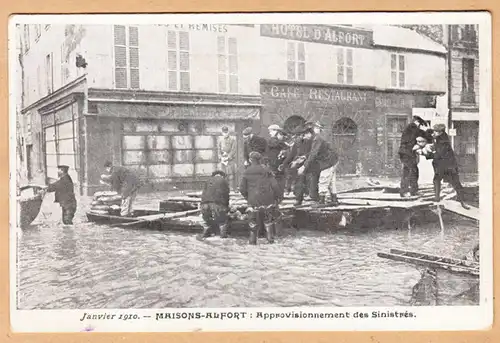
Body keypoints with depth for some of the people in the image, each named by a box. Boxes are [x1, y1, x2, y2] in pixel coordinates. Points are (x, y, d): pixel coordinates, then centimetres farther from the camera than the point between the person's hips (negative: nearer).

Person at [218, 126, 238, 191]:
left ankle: (234, 189, -5)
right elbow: (219, 150, 12)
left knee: (231, 175, -8)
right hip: (223, 160, 4)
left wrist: (228, 157, -13)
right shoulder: (221, 140, 10)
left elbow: (233, 150, -6)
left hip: (231, 159, -3)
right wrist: (221, 158, -3)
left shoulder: (232, 139, -1)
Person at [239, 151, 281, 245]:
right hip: (267, 200, -1)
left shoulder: (246, 172, 2)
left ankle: (252, 240, 10)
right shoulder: (266, 170, -2)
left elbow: (242, 189, 1)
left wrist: (247, 198, 16)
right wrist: (277, 197, 6)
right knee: (268, 220, 14)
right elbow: (275, 185, -6)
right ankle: (270, 238, 11)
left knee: (253, 221, 12)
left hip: (253, 201, 1)